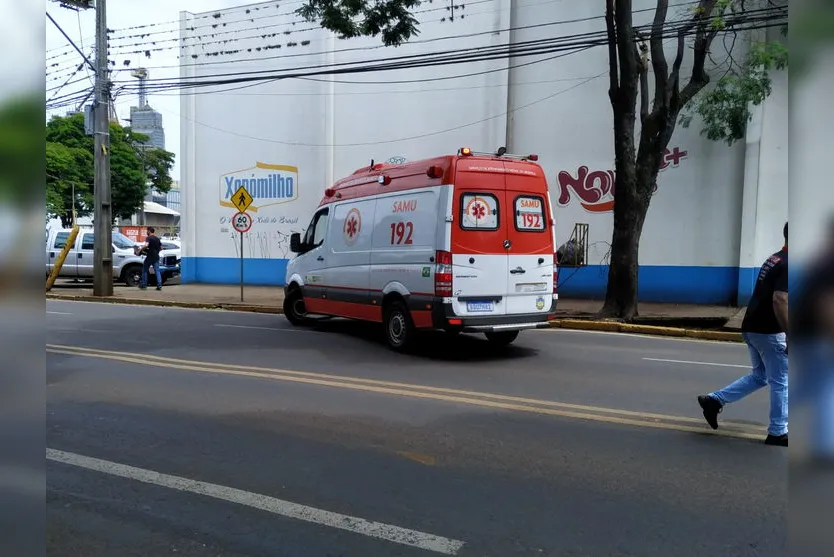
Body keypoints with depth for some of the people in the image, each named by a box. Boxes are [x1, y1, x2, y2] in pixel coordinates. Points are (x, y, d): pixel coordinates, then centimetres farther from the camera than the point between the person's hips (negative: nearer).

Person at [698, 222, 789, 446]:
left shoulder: (775, 258, 13)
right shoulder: (787, 264, -18)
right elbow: (779, 301, -27)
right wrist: (789, 336, -24)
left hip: (752, 327, 9)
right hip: (768, 331, -9)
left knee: (759, 376, 20)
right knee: (781, 382, 4)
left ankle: (714, 400, 14)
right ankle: (778, 433, 14)